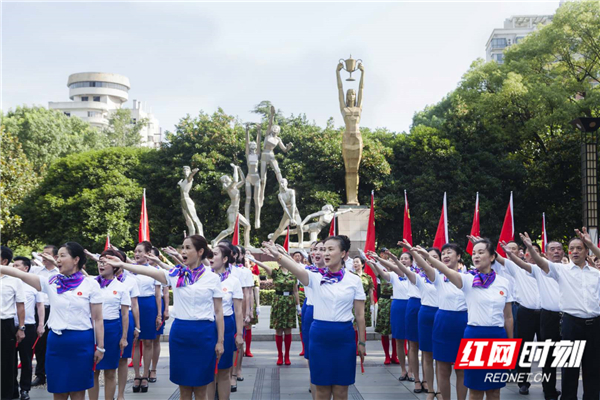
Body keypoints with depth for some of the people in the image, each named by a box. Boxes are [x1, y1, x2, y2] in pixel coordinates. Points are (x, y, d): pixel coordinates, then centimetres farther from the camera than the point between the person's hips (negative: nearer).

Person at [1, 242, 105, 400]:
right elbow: (22, 275, -4)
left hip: (82, 342, -3)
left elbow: (97, 320, -1)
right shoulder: (51, 283, 4)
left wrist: (100, 347, -2)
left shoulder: (91, 285, -3)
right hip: (56, 342, 3)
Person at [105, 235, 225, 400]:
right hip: (179, 332, 2)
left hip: (204, 333, -2)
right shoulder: (175, 274, 3)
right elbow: (149, 272, -8)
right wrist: (122, 264, -18)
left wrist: (220, 341, -2)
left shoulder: (212, 278, -2)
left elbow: (218, 311, 0)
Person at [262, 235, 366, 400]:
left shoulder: (354, 280, -1)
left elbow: (360, 314, 4)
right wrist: (277, 255, -43)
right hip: (319, 335, 1)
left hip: (344, 337, 0)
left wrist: (362, 342, 6)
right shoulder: (316, 277, -2)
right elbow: (295, 269, -24)